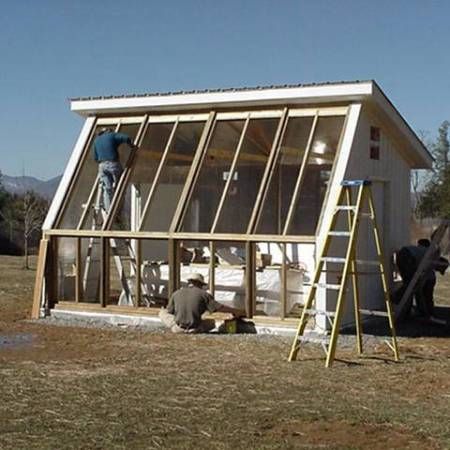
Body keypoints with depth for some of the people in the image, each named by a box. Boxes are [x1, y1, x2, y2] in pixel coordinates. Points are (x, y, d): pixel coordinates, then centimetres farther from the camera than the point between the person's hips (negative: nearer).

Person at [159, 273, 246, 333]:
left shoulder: (176, 294, 6)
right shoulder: (203, 294, 0)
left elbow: (169, 312, 14)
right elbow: (219, 307, 1)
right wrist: (235, 311, 13)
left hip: (178, 328, 1)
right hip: (195, 328, 0)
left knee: (162, 312, 24)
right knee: (211, 322, 28)